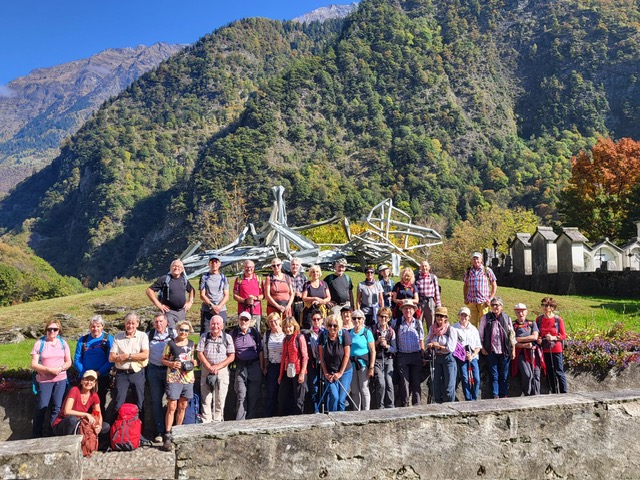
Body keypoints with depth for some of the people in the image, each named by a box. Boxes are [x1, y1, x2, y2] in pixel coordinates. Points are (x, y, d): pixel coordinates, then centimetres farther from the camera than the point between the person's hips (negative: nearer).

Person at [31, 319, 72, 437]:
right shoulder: (39, 344, -5)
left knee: (57, 407, 5)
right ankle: (37, 436, 12)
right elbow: (34, 365, -8)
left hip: (61, 380, 3)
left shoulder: (63, 343, 4)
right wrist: (49, 370, -20)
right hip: (44, 381, -3)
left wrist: (61, 368, -16)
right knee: (42, 408, 1)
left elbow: (68, 362, 5)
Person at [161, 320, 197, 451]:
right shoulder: (171, 344, -2)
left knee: (183, 406, 11)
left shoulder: (191, 344, 10)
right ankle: (167, 436, -2)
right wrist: (171, 364, -17)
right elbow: (163, 360, 1)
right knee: (172, 407, -7)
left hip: (188, 378, 5)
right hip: (173, 378, -4)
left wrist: (194, 362, 2)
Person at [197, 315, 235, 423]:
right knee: (206, 399, 1)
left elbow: (232, 357, -2)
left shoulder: (227, 337, 2)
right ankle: (206, 423, 7)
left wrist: (217, 366, -13)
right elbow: (200, 354, -1)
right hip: (206, 371, 0)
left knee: (220, 400, 3)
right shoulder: (204, 337, 5)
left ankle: (217, 422, 14)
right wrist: (210, 367, -12)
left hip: (223, 371, 0)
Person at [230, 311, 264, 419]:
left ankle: (251, 419, 15)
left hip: (255, 365, 0)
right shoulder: (233, 333, 2)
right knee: (241, 395, -2)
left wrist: (262, 367, -1)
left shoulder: (255, 332, 1)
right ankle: (240, 421, 4)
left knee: (254, 394, 4)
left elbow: (260, 351, 2)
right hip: (240, 367, 0)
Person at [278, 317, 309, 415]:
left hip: (298, 372, -6)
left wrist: (302, 373, -16)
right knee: (282, 397, 7)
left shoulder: (300, 337, -6)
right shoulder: (285, 339, 14)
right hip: (287, 372, 6)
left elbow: (305, 356, -10)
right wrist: (281, 375, 15)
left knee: (298, 399, 1)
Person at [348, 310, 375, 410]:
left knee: (364, 389, -1)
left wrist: (371, 367, -14)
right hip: (351, 364, 4)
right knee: (354, 391, 10)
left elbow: (373, 351, -7)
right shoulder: (349, 332, 8)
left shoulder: (367, 332, -4)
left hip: (363, 363, -4)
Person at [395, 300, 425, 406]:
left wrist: (423, 356, 5)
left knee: (416, 381, 5)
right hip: (402, 356, -1)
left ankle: (416, 404, 14)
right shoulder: (397, 323, 4)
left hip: (416, 355, 1)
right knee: (404, 381, 1)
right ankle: (404, 404, 10)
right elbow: (393, 339, 7)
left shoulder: (418, 322, 8)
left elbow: (421, 340, 9)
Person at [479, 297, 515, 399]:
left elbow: (512, 334, 8)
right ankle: (495, 395, 7)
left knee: (504, 375, 7)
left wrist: (513, 349, 6)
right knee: (494, 375, 2)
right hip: (491, 351, -1)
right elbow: (480, 333, 4)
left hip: (505, 351, 1)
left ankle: (503, 395, 16)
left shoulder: (507, 318, 4)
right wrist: (482, 347, 0)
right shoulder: (486, 318, 1)